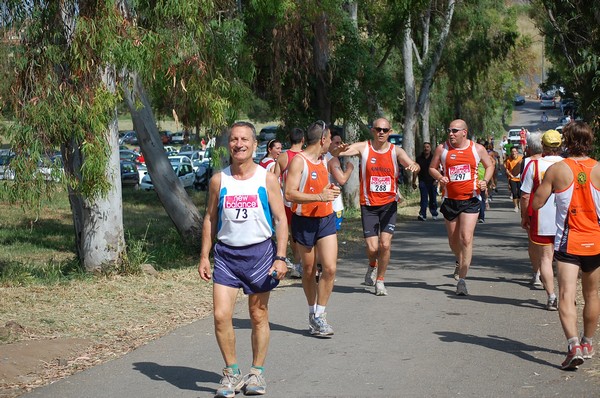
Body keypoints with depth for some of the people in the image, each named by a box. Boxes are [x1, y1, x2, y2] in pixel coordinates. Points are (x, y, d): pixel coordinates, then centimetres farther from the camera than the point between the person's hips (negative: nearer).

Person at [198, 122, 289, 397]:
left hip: (260, 251, -1)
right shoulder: (219, 180, 3)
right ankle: (232, 372, 8)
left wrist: (280, 257, -11)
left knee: (258, 316, 7)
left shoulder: (267, 180, -2)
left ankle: (257, 372, 22)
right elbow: (210, 219, 9)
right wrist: (204, 256, 3)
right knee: (221, 315, -9)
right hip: (226, 253, 1)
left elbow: (280, 220, -2)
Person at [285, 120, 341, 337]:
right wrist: (319, 196, -28)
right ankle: (312, 312, 24)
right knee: (309, 271, 7)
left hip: (326, 218, 6)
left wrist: (330, 191, 8)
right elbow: (290, 194, -21)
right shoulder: (299, 161, -12)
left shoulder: (324, 160, 13)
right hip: (304, 221, -6)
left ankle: (319, 316, -1)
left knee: (330, 268, -7)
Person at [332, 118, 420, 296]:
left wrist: (414, 166, -38)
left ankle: (380, 280, 8)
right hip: (368, 205, 0)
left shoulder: (395, 151, -1)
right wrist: (339, 149, -37)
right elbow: (336, 153, -12)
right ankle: (373, 266, 32)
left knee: (385, 244, -11)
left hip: (389, 203, 0)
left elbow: (412, 164, -14)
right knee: (372, 248, -5)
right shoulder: (363, 147, -3)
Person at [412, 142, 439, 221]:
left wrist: (436, 180, -10)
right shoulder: (419, 158, 8)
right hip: (423, 181, 0)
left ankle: (434, 214, 22)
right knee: (424, 199, -9)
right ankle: (422, 215, -15)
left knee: (433, 199, 8)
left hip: (432, 182, 0)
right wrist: (414, 182, 5)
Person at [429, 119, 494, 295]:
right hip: (450, 199, 2)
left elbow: (489, 165, 15)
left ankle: (462, 279, -9)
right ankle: (460, 262, 48)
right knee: (453, 239, 15)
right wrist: (440, 178, -11)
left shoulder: (477, 149, 0)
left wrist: (485, 181, -4)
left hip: (471, 199, -2)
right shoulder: (442, 148, 0)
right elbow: (432, 168, 10)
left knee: (466, 238, -13)